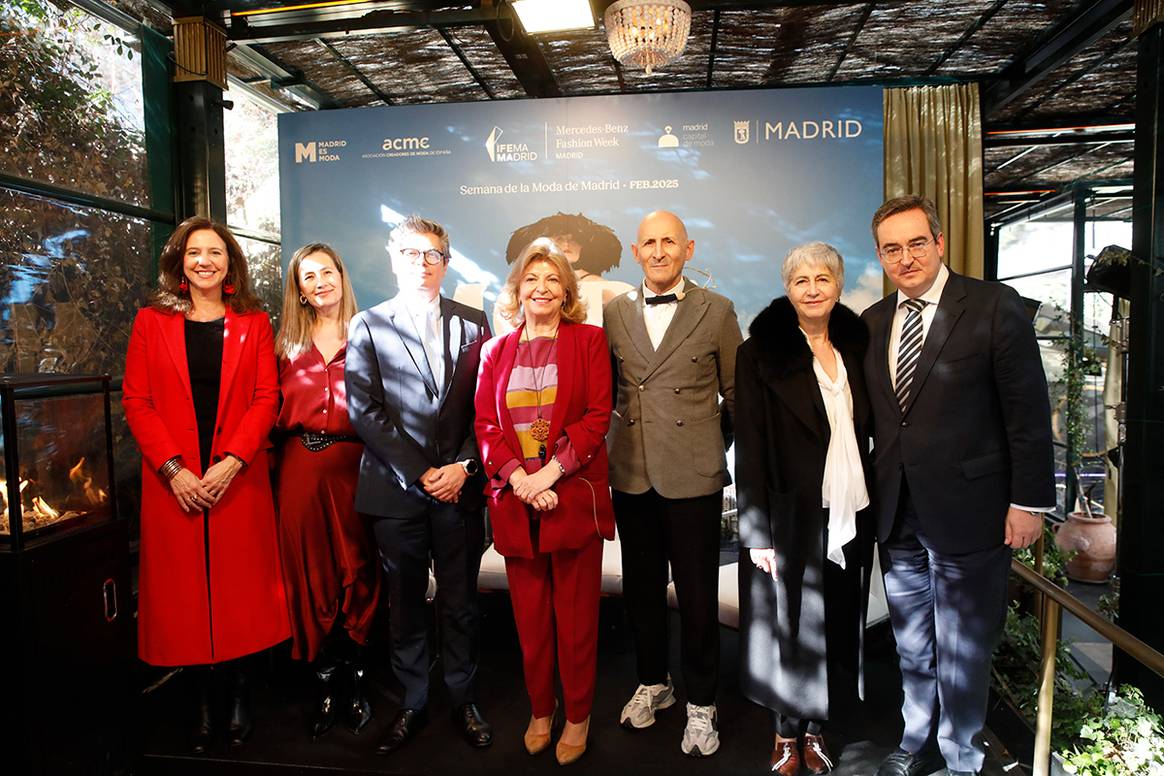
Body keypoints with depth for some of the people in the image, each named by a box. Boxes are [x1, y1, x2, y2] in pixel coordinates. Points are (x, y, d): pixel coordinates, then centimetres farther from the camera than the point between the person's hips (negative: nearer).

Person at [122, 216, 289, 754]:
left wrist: (231, 462, -12)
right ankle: (203, 700, 21)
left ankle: (237, 690, 22)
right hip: (173, 482, 1)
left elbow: (266, 398, -1)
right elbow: (136, 402, 1)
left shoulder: (253, 322, 6)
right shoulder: (152, 322, 6)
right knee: (184, 591, 6)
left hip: (238, 478, 0)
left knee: (239, 586, 5)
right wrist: (173, 469, -10)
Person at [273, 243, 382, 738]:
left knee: (357, 569, 5)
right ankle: (325, 682, 21)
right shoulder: (287, 344, 13)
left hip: (353, 467, -3)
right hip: (301, 470, 3)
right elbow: (278, 412, 10)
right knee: (309, 571, 7)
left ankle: (354, 677, 20)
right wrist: (283, 452, -2)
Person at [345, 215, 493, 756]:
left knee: (460, 602, 10)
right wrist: (419, 473, -10)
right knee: (405, 602, 12)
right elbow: (364, 411, -4)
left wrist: (464, 466, -8)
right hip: (397, 488, 0)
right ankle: (412, 704, 29)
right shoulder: (369, 326, 4)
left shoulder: (472, 324, 8)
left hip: (459, 486, 1)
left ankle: (463, 700, 28)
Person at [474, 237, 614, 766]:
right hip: (514, 500, 3)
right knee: (529, 615, 11)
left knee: (576, 613, 7)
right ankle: (540, 710, 29)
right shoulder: (497, 352, 11)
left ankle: (577, 716, 25)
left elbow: (597, 416, -6)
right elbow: (485, 424, 4)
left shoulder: (589, 341, 2)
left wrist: (550, 472, -16)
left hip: (574, 495, -2)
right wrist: (519, 479, -12)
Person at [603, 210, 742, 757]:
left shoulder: (716, 311, 0)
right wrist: (616, 435, 8)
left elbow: (736, 394, 6)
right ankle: (652, 682, 37)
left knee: (697, 594, 6)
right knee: (641, 587, 15)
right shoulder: (614, 313, 6)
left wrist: (713, 446, 7)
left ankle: (700, 704, 27)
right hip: (631, 474, 3)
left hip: (693, 476, -2)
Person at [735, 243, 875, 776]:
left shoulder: (855, 346, 7)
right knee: (788, 626, 8)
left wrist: (873, 505, 5)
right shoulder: (761, 352, -7)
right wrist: (757, 533, -14)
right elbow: (749, 448, -10)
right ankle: (787, 731, 30)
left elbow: (866, 429, 11)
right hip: (792, 519, -4)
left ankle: (815, 727, 33)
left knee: (836, 624, 13)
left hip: (849, 516, 4)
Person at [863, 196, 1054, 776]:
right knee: (912, 645, 19)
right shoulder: (873, 322, 7)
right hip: (897, 513, 5)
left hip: (967, 508, -5)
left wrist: (1028, 500, -9)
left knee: (962, 650, 10)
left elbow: (1027, 409, -8)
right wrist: (872, 495, 7)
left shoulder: (994, 306, -8)